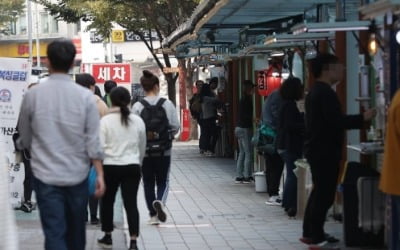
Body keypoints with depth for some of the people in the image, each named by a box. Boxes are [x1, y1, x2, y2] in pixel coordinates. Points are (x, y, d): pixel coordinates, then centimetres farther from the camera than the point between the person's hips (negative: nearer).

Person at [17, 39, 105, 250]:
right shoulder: (85, 96, -5)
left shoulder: (32, 95, -5)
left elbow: (24, 139, 6)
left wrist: (21, 145, 28)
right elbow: (93, 141, -7)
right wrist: (100, 174, -1)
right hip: (77, 176, 1)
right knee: (76, 232, 18)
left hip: (46, 176, -1)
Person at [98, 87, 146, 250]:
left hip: (110, 167, -2)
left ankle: (107, 237, 25)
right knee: (131, 203, -1)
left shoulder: (105, 120, -7)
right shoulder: (137, 120, 4)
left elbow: (100, 146, -10)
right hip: (132, 167, 2)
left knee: (107, 201, 16)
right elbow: (142, 146, 13)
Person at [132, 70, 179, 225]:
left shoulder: (137, 106, -8)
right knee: (163, 181, 11)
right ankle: (160, 202, -19)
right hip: (164, 151, 0)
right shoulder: (167, 104, -6)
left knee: (148, 183, 12)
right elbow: (175, 126, -4)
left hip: (145, 151, 0)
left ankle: (153, 215, 13)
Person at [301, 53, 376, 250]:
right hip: (324, 150, -11)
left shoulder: (316, 91, 15)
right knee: (324, 194, -8)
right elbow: (336, 121, -26)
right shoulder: (325, 93, -18)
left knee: (319, 192, 17)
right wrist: (362, 118, -19)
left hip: (317, 148, 11)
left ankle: (310, 233, 23)